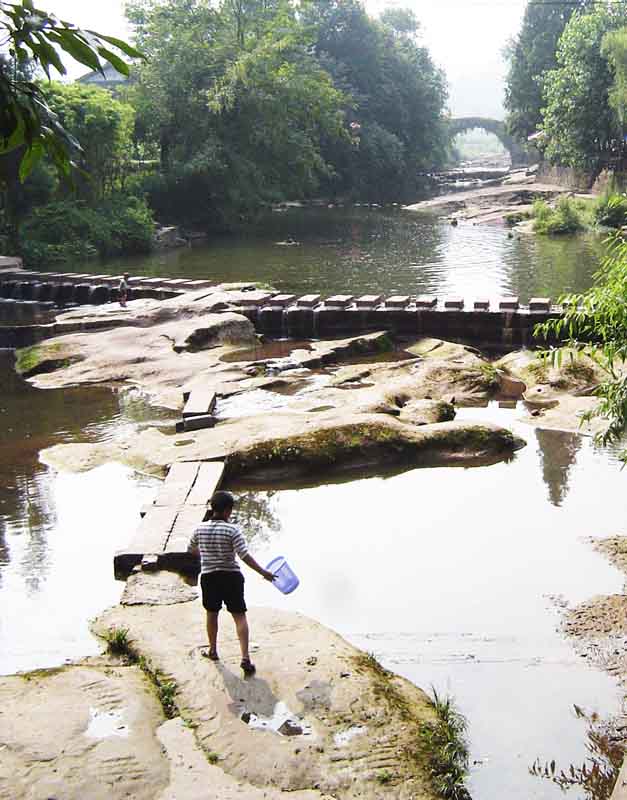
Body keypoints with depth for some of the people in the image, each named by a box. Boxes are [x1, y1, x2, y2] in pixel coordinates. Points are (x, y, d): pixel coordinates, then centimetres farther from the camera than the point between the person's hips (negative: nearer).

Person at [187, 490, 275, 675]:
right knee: (239, 616, 1)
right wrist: (263, 572, -11)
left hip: (208, 577, 3)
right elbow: (245, 556, -18)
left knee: (212, 614, 22)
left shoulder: (200, 529, -3)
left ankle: (213, 650, 37)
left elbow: (190, 550, 13)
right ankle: (245, 657, -8)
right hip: (231, 577, -3)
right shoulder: (232, 530, -15)